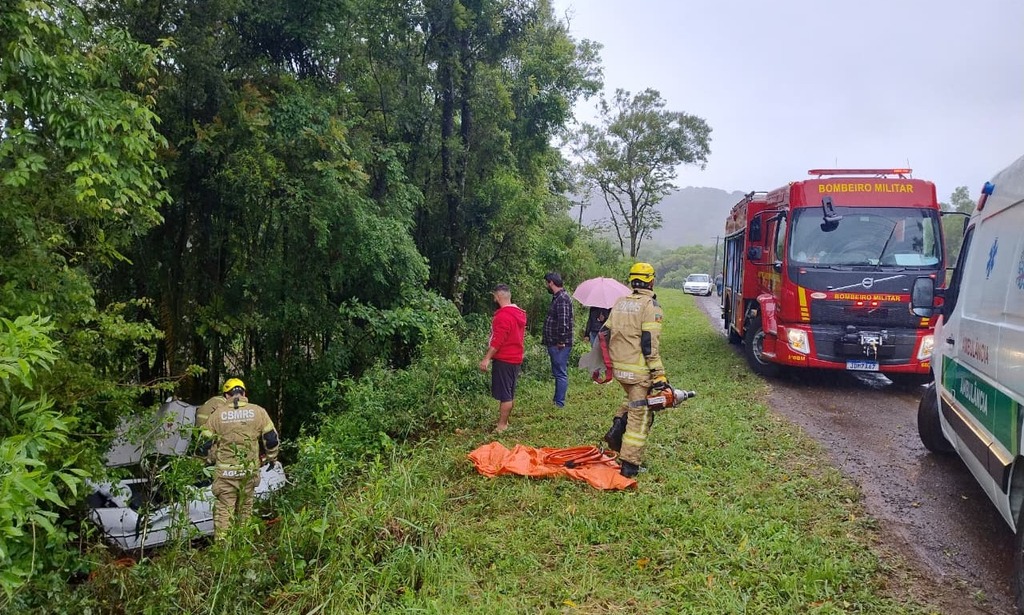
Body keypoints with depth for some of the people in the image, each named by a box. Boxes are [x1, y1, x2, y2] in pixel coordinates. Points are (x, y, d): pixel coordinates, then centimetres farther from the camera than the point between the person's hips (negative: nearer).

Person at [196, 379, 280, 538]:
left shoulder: (217, 414, -2)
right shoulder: (258, 412, -1)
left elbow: (205, 443, 2)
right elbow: (272, 440, 1)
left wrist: (213, 458, 21)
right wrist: (271, 458, 18)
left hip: (225, 472, -1)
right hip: (250, 471, 2)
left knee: (224, 510, 4)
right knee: (245, 509, 15)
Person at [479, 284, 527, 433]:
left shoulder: (503, 316, -19)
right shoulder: (519, 313, 11)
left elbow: (497, 341, -23)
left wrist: (486, 358, -21)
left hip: (504, 360, -9)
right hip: (515, 358, 9)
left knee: (504, 395, -5)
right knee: (510, 393, 14)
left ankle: (501, 426, -1)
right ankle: (504, 421, 22)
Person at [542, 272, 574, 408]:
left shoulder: (562, 299, -18)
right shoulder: (557, 297, 15)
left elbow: (563, 322, -24)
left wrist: (561, 341, -21)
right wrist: (545, 335, 19)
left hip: (559, 345, -10)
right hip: (554, 344, 11)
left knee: (560, 374, -3)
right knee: (558, 373, 17)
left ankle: (559, 403, 2)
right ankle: (556, 400, 27)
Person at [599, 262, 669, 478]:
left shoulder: (620, 303, 9)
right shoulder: (650, 305, -12)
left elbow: (606, 335, 12)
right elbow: (649, 344, -18)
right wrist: (659, 375, -15)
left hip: (619, 367, 7)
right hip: (638, 369, -7)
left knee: (633, 400, 30)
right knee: (640, 414, 2)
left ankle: (617, 428, 9)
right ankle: (629, 464, 4)